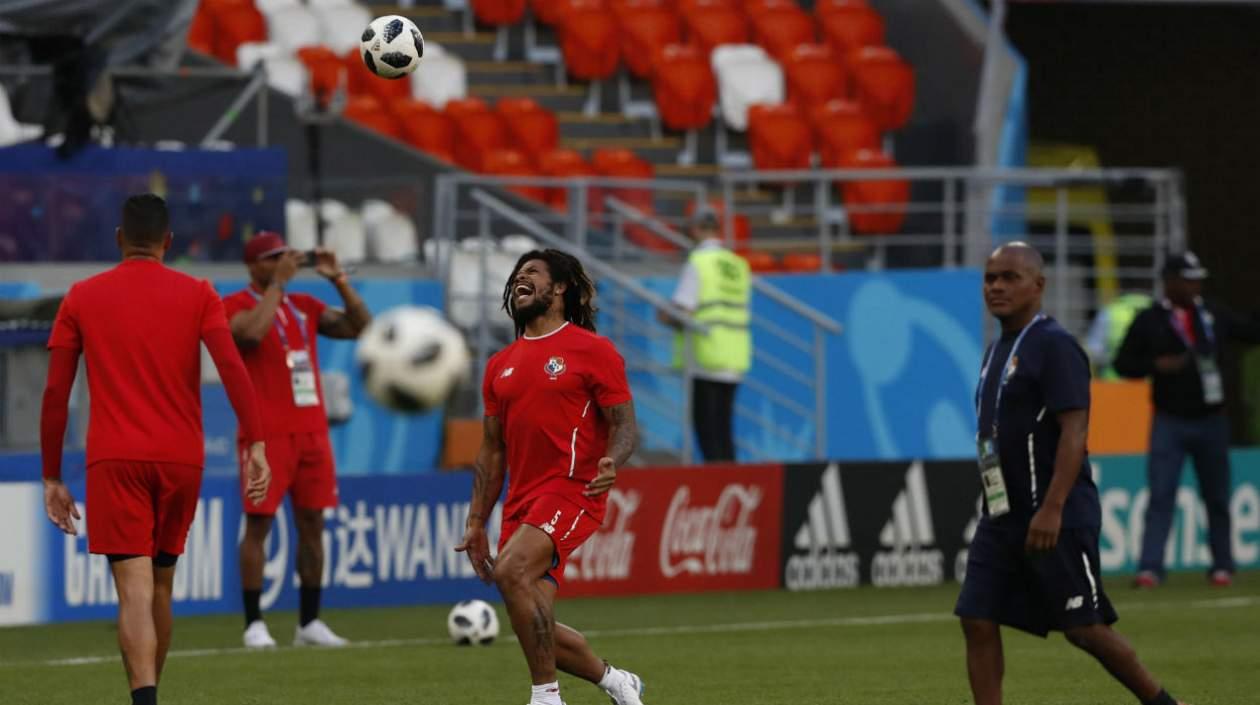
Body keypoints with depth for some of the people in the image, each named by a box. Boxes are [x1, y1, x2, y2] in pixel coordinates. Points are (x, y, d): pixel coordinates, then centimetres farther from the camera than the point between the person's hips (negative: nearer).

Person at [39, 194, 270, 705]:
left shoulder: (82, 299, 6)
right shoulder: (197, 295, 6)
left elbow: (55, 393, 5)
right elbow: (232, 367, -8)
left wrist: (52, 476, 10)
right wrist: (255, 443, -11)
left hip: (114, 459, -2)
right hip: (181, 459, 2)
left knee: (135, 590, -10)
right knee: (160, 587, 18)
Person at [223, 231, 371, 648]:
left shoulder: (304, 306, 15)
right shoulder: (236, 307, -3)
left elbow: (360, 327, 12)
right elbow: (252, 332, -25)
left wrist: (338, 280, 1)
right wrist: (278, 283, -18)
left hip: (311, 431, 6)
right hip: (267, 434, -6)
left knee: (312, 524, 5)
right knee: (258, 524, -6)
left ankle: (309, 623, 10)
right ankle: (254, 624, -3)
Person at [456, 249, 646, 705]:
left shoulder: (591, 350, -1)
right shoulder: (501, 366, 17)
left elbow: (624, 423, -6)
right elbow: (493, 450, 19)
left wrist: (612, 462, -28)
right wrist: (476, 523, 14)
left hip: (572, 491, -7)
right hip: (522, 501, 7)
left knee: (512, 571, -29)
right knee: (536, 631, 2)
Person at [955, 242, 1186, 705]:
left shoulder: (1053, 346, -12)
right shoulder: (999, 351, 16)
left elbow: (1074, 431, -19)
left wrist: (1052, 509, -26)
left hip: (1055, 518, -9)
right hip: (1002, 516, 9)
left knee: (1083, 628, -3)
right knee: (977, 621, -2)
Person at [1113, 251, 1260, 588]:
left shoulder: (1213, 316, 7)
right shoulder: (1149, 321, -1)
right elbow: (1123, 364, -1)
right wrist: (1156, 365, -17)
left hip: (1211, 420, 3)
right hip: (1170, 422, -3)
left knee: (1217, 497, 9)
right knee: (1160, 496, -9)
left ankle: (1222, 566, 19)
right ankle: (1150, 568, -12)